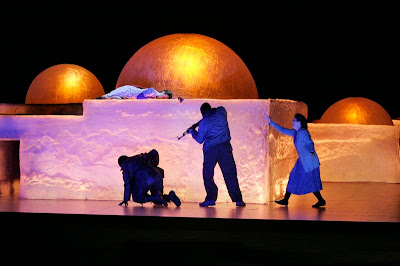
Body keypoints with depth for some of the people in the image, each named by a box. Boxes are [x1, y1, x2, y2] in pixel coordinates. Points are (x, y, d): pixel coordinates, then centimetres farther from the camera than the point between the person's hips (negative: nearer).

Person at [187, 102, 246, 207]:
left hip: (210, 149, -2)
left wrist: (192, 131, 26)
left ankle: (211, 198, 0)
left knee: (207, 175, 9)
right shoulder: (221, 111, 5)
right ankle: (238, 199, -2)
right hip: (225, 146, 2)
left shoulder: (204, 122, -1)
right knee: (230, 174, 2)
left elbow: (199, 140, 8)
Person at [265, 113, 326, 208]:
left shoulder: (303, 133, -16)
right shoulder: (295, 132, 11)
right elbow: (283, 130, 20)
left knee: (310, 182, -7)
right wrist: (271, 122, 22)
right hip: (302, 160, 9)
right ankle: (285, 200, 13)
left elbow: (310, 142, -27)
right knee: (293, 178, 9)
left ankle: (321, 200, 3)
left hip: (309, 160, -9)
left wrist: (311, 151, -46)